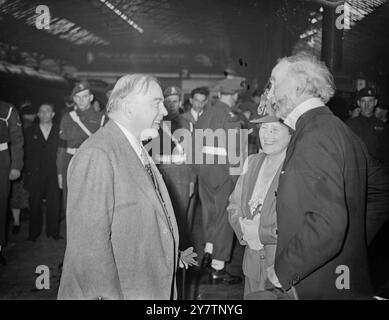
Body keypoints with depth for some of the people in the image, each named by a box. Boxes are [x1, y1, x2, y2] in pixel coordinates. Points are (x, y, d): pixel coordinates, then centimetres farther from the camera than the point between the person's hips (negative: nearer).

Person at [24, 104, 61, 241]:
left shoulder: (59, 131, 7)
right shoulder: (30, 131, 10)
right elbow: (26, 153, 5)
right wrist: (27, 172, -3)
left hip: (53, 174, -1)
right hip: (35, 174, 1)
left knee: (54, 203, -1)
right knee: (35, 203, 5)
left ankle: (53, 232, 11)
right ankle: (34, 233, 17)